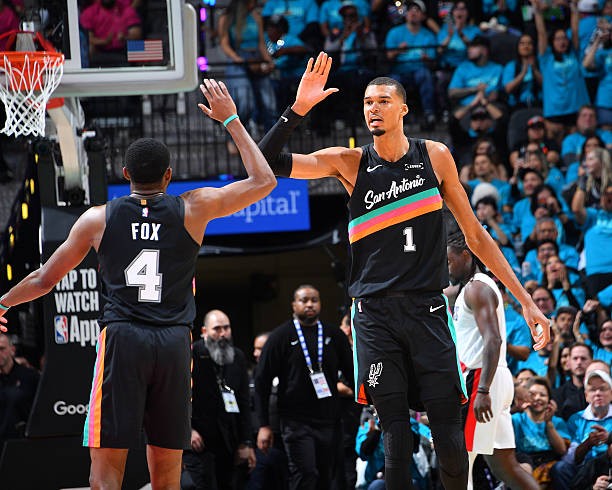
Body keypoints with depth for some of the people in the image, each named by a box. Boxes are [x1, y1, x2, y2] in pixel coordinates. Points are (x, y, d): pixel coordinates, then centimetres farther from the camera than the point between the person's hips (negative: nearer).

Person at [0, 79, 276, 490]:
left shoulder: (98, 219, 6)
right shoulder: (194, 209, 4)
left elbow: (44, 280, 13)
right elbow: (263, 181, 13)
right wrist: (231, 120, 20)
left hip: (121, 339, -1)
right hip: (174, 344, 1)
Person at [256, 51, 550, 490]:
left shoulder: (435, 157, 6)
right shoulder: (349, 163, 4)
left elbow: (475, 236, 11)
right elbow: (269, 163, -4)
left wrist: (526, 301, 10)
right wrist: (299, 108, -17)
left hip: (428, 309, 0)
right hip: (375, 313, 0)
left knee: (449, 434, -5)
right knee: (396, 433, -3)